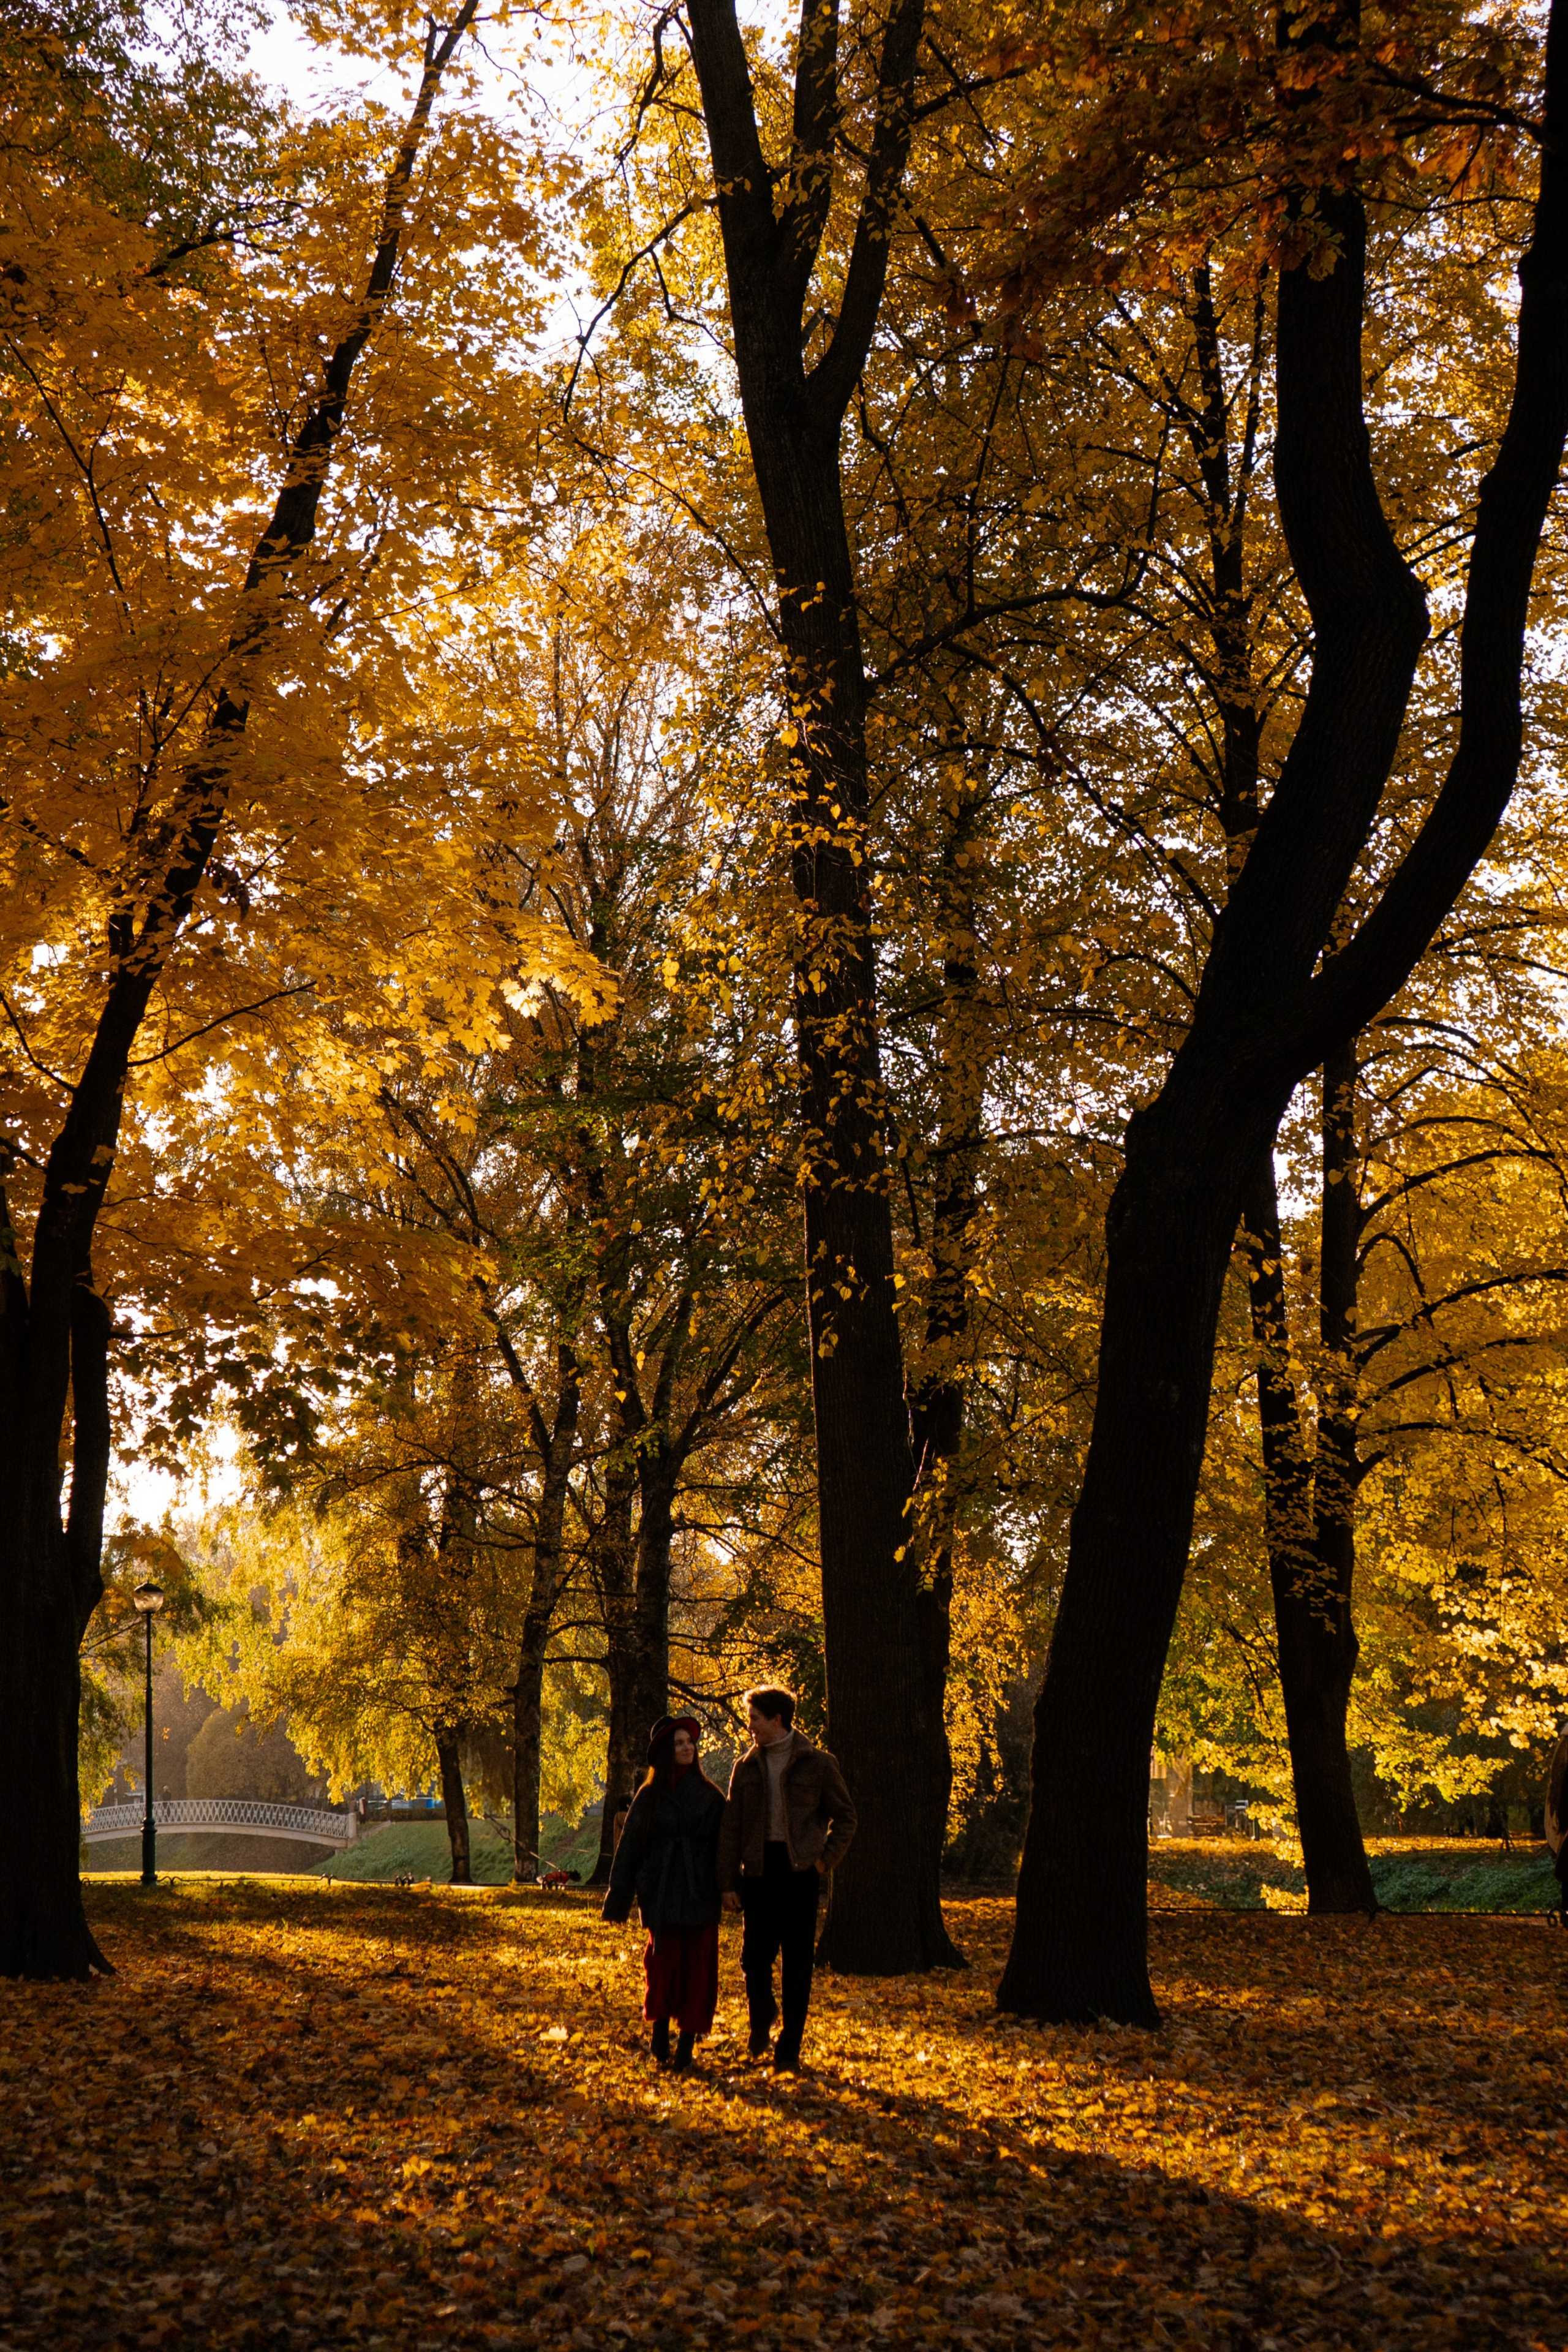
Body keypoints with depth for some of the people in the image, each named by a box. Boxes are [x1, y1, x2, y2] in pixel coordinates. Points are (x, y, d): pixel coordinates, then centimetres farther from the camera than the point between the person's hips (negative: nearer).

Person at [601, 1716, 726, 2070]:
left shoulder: (709, 1795, 6)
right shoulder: (649, 1796, 6)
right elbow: (629, 1848, 7)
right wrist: (617, 1900, 4)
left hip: (700, 1894, 0)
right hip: (661, 1894, 0)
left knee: (696, 1968, -2)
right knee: (664, 1963, -4)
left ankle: (686, 2047, 4)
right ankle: (660, 2037, 14)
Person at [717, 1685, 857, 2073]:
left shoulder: (818, 1764, 0)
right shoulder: (747, 1767, 8)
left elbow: (844, 1815, 7)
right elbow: (730, 1828, 8)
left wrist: (827, 1860, -4)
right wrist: (728, 1882, 2)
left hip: (800, 1869, -2)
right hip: (758, 1869, 2)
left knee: (797, 1962, 1)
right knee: (755, 1955, 1)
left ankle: (789, 2047, 10)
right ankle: (762, 2018, 31)